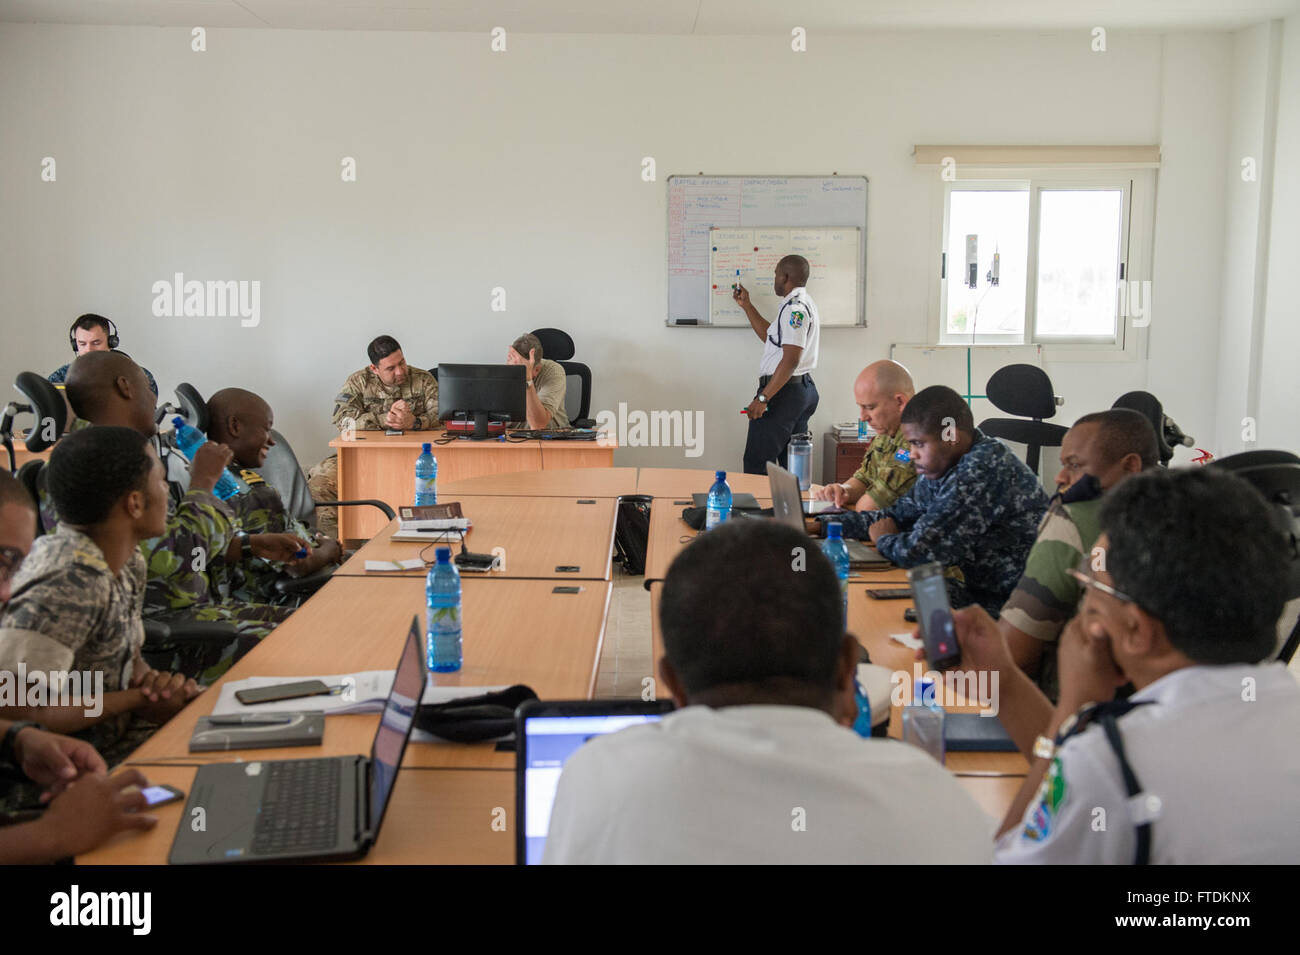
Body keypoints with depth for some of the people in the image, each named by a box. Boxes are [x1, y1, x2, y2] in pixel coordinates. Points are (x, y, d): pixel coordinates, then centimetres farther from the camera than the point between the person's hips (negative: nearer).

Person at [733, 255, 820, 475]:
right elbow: (770, 337, 27)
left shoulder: (794, 308, -16)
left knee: (755, 464, -10)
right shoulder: (804, 303, 18)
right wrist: (746, 305, 27)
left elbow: (791, 360, -23)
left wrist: (762, 398, -25)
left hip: (784, 391, -11)